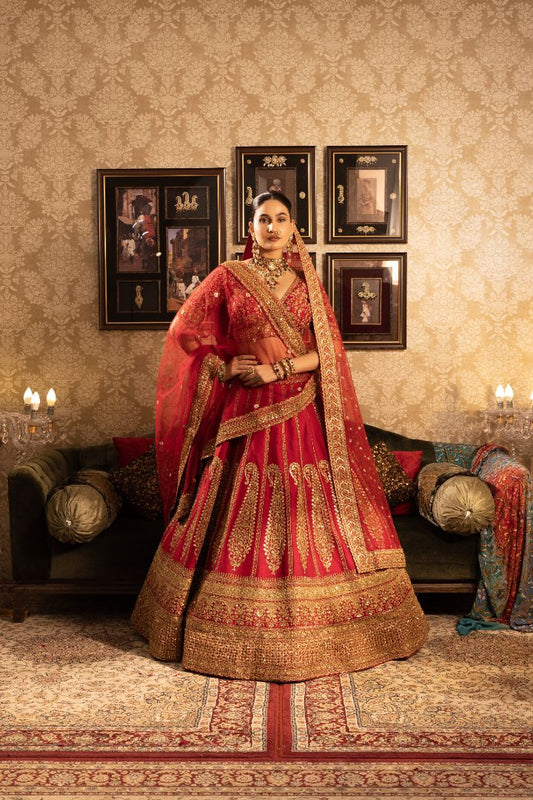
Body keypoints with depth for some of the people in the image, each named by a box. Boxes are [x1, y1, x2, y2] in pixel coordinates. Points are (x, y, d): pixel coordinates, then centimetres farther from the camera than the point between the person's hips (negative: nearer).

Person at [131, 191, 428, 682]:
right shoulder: (228, 279, 4)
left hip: (303, 416, 2)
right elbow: (187, 332, 7)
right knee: (246, 516, 1)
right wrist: (228, 368, -4)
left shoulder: (307, 282, 9)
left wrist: (277, 369, -11)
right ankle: (248, 636, 16)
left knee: (310, 515, 2)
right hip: (247, 414, -1)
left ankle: (313, 633, 17)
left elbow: (330, 350, 2)